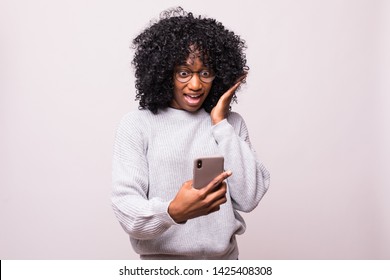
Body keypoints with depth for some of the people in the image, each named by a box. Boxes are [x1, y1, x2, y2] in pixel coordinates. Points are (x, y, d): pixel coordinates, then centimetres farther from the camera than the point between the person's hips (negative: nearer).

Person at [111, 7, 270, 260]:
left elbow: (249, 198, -11)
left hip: (224, 256, 3)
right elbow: (126, 207, -16)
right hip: (161, 258, -2)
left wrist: (220, 124, -11)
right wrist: (172, 212, -35)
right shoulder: (136, 125, -9)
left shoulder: (231, 123, -1)